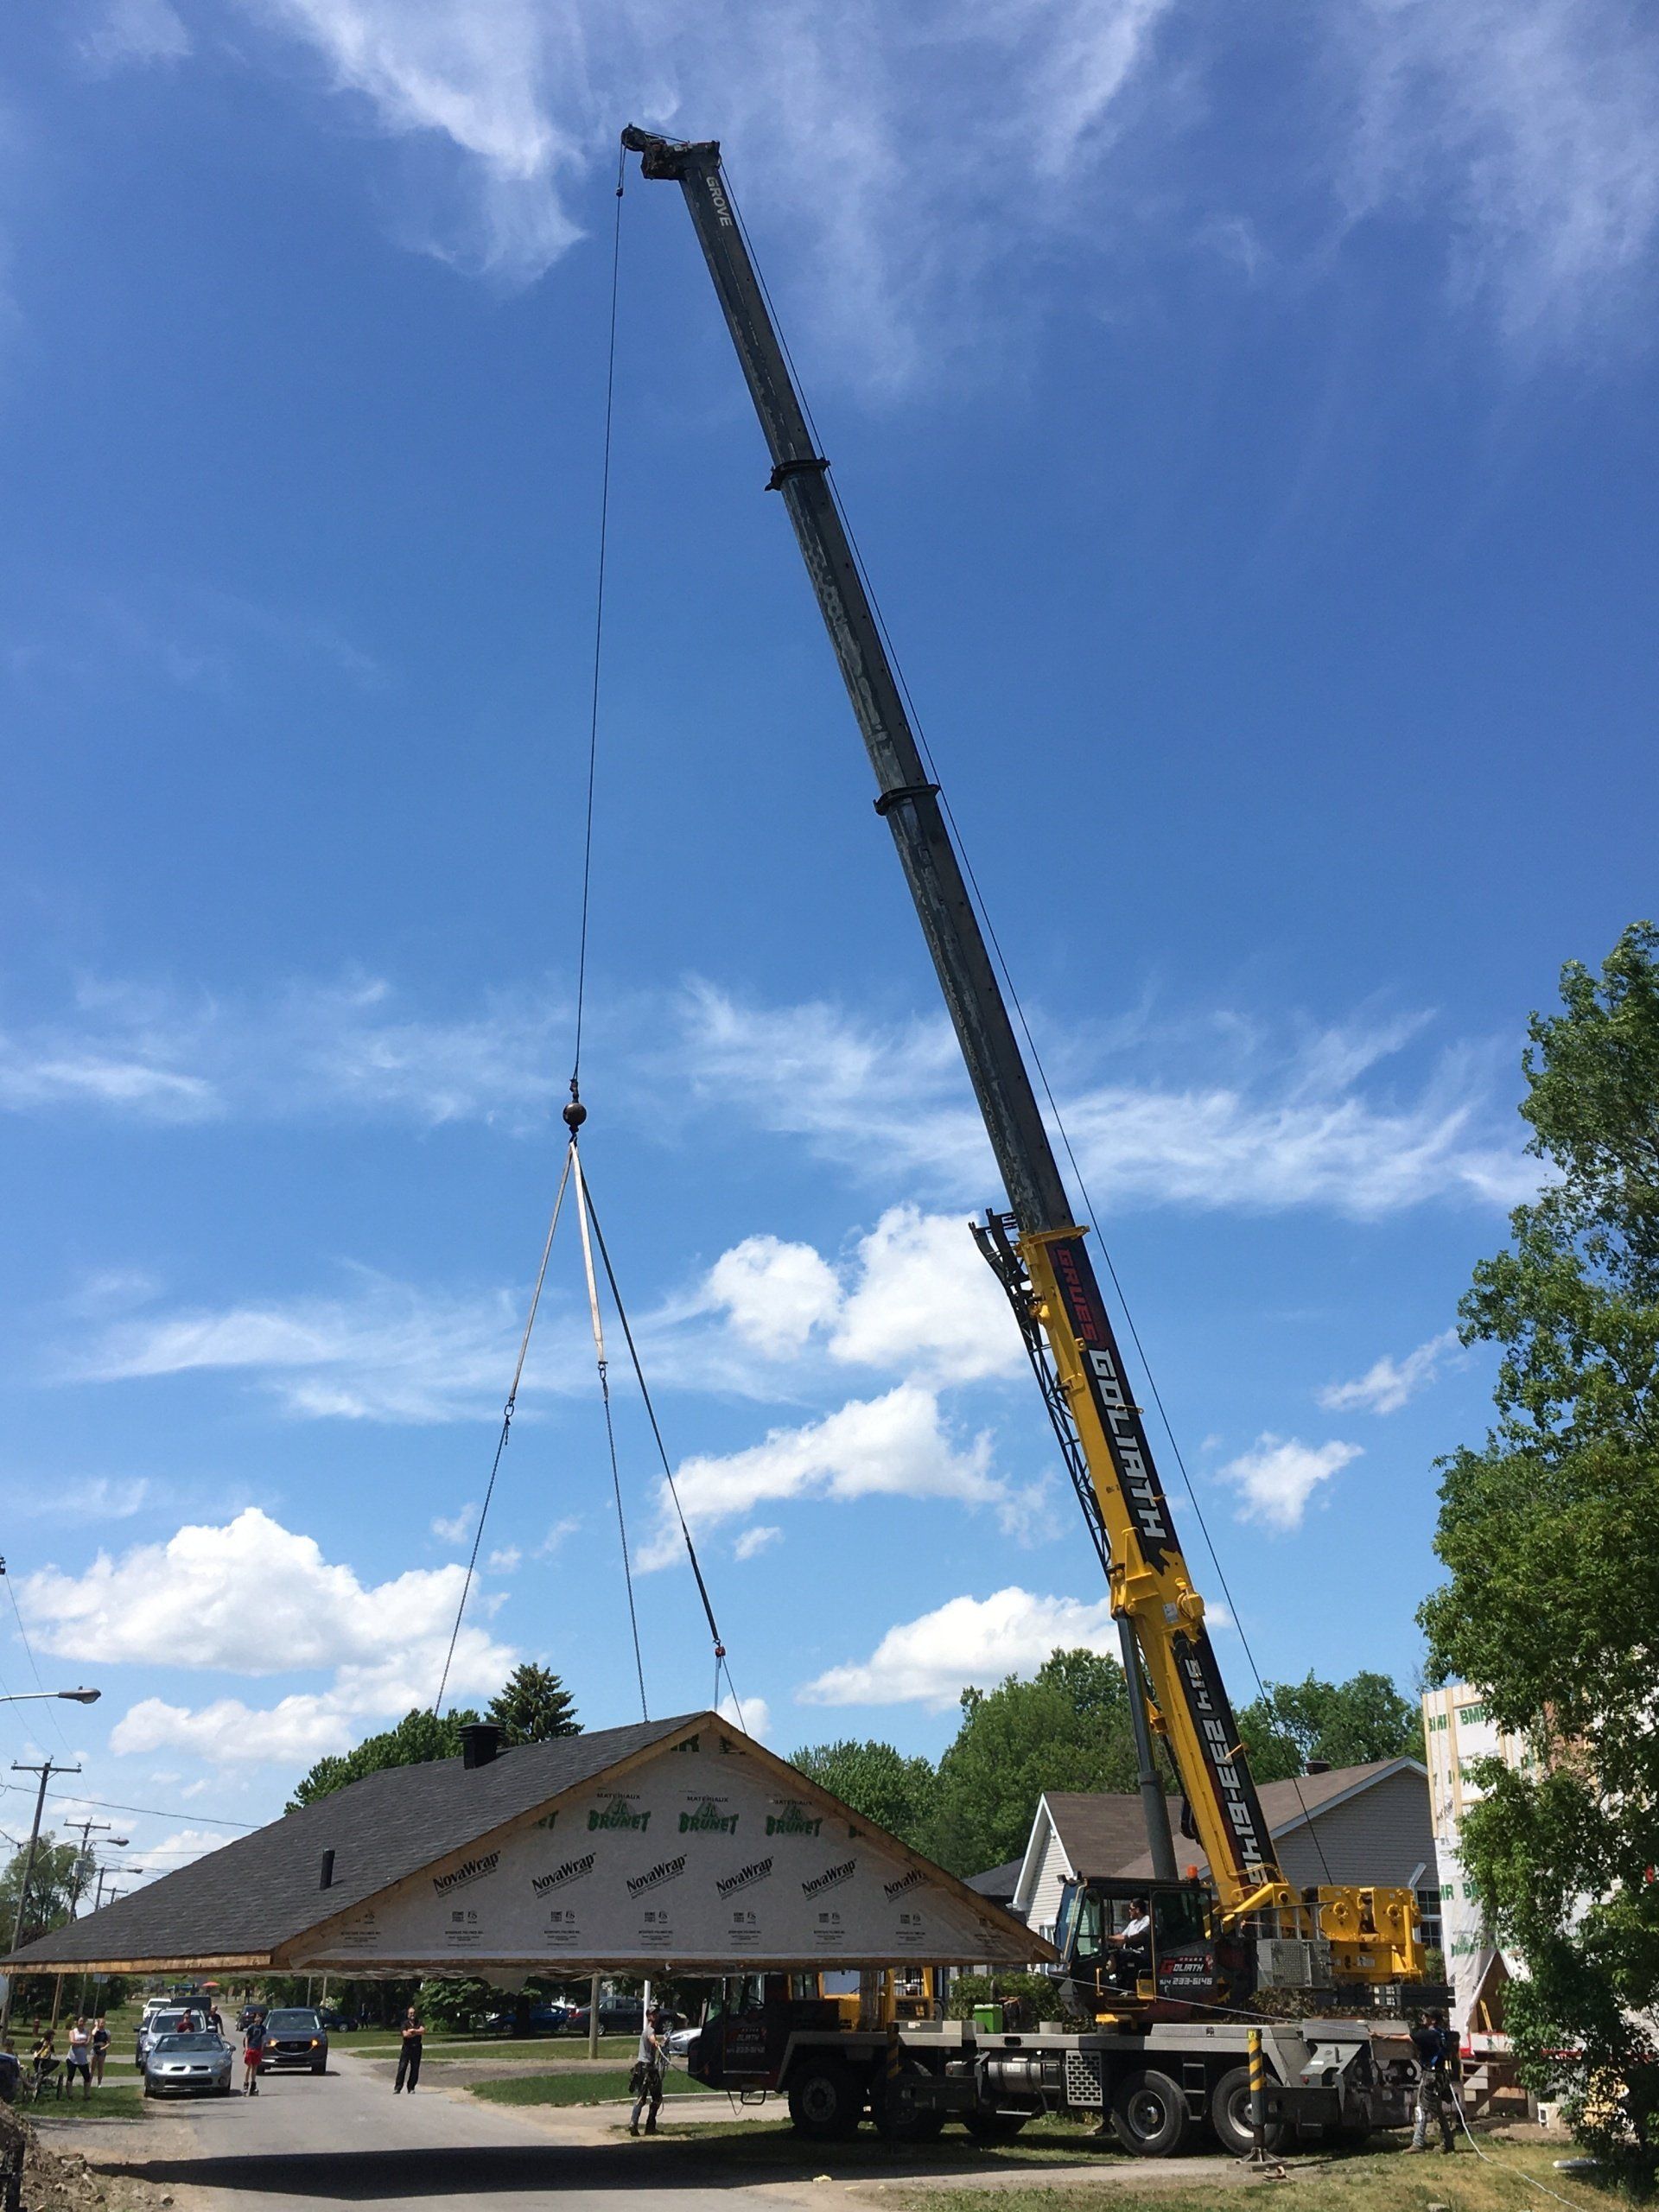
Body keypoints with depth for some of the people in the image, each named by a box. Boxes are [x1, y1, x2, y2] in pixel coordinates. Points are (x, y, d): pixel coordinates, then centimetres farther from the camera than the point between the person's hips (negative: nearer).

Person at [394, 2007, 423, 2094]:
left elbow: (423, 2030, -8)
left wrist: (412, 2030, -9)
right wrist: (417, 2032, -8)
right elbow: (405, 2034, -13)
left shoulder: (419, 2022, 9)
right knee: (402, 2068, -6)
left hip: (416, 2048, 2)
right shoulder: (405, 2023, 3)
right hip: (406, 2047, -2)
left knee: (415, 2069, 2)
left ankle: (411, 2088, 10)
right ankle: (397, 2088, -2)